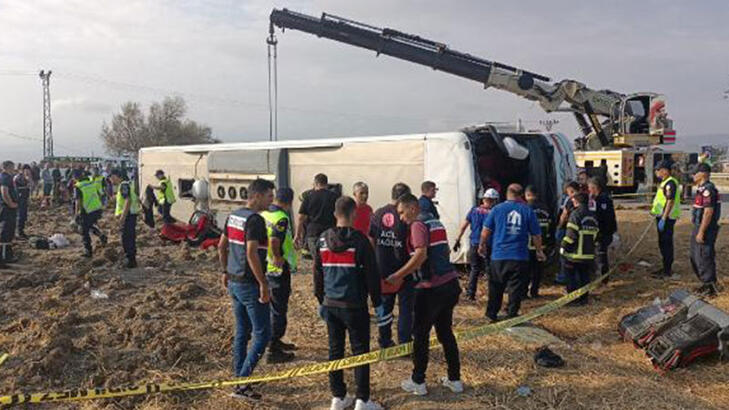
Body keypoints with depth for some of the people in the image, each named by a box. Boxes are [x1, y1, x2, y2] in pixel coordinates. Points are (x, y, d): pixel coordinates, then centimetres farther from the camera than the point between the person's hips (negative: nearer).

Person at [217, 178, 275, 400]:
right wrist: (264, 284, -22)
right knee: (262, 334, -2)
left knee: (242, 332, 18)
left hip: (234, 282, 9)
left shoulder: (233, 216, 9)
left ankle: (239, 377, 26)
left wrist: (225, 272, 25)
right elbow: (252, 254, -26)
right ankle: (241, 384, -3)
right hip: (250, 284, -9)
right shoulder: (255, 219, -18)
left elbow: (222, 246, 16)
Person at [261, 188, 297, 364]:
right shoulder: (282, 218, -20)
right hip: (278, 270, -9)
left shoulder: (263, 214, 6)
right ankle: (273, 351, 9)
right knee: (278, 309, 2)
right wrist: (277, 257, -20)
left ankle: (275, 341, 36)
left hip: (265, 268, 9)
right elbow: (274, 240, -35)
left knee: (275, 306, 22)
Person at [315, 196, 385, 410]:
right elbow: (371, 274, -9)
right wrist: (377, 304, 0)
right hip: (355, 305, -5)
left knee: (335, 350, 12)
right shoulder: (359, 239, -11)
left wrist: (321, 300, 22)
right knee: (360, 351, 3)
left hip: (331, 304, 5)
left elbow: (318, 272, 12)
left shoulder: (323, 239, 4)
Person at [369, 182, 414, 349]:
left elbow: (371, 241, 7)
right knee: (406, 306, 7)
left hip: (382, 268, 5)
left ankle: (384, 341, 24)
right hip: (403, 270, -5)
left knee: (385, 305, 17)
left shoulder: (378, 214, 1)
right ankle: (404, 342, 8)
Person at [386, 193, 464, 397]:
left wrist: (397, 276, -19)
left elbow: (420, 255, -24)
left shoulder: (418, 225, -11)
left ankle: (418, 382, 14)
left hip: (432, 288, -8)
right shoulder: (435, 222, 16)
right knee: (445, 331, 17)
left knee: (421, 334, 5)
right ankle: (454, 379, 23)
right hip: (450, 283, 8)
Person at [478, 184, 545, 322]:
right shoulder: (528, 211, 1)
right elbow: (536, 235, 4)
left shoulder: (497, 209, 0)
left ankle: (492, 314, 20)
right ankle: (512, 315, 9)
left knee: (495, 287, 13)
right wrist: (539, 251, 17)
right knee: (516, 288, 7)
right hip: (520, 257, -1)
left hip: (499, 256, 1)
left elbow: (486, 230, 2)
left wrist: (482, 245, 17)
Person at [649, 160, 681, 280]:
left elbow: (670, 202, -23)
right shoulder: (665, 182, 15)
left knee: (666, 244, -6)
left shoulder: (670, 183, -17)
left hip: (666, 218, -10)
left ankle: (667, 272, -1)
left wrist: (663, 219, -25)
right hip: (662, 216, 10)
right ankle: (666, 268, 26)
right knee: (663, 243, 17)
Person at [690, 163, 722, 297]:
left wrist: (701, 232, -24)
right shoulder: (702, 189, 12)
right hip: (700, 228, 11)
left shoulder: (708, 189, -20)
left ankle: (711, 288, 5)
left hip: (705, 229, -11)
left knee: (704, 259, -3)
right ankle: (707, 284, 26)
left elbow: (709, 212, -25)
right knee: (696, 258, 17)